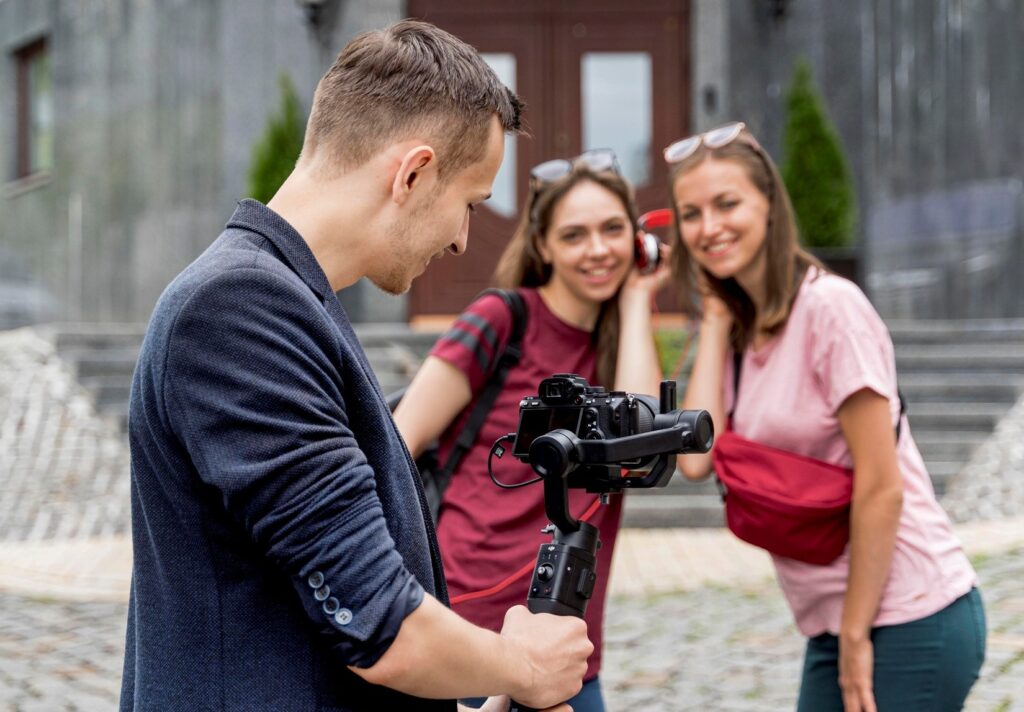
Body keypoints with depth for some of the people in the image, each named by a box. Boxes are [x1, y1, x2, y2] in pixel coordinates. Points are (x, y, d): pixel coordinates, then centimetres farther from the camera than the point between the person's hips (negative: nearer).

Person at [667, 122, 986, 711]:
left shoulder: (830, 306, -14)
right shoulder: (743, 329, 9)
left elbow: (881, 487, -16)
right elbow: (696, 457, -6)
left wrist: (856, 638, -13)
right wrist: (715, 320, -1)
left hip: (911, 622, -8)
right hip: (834, 624, 8)